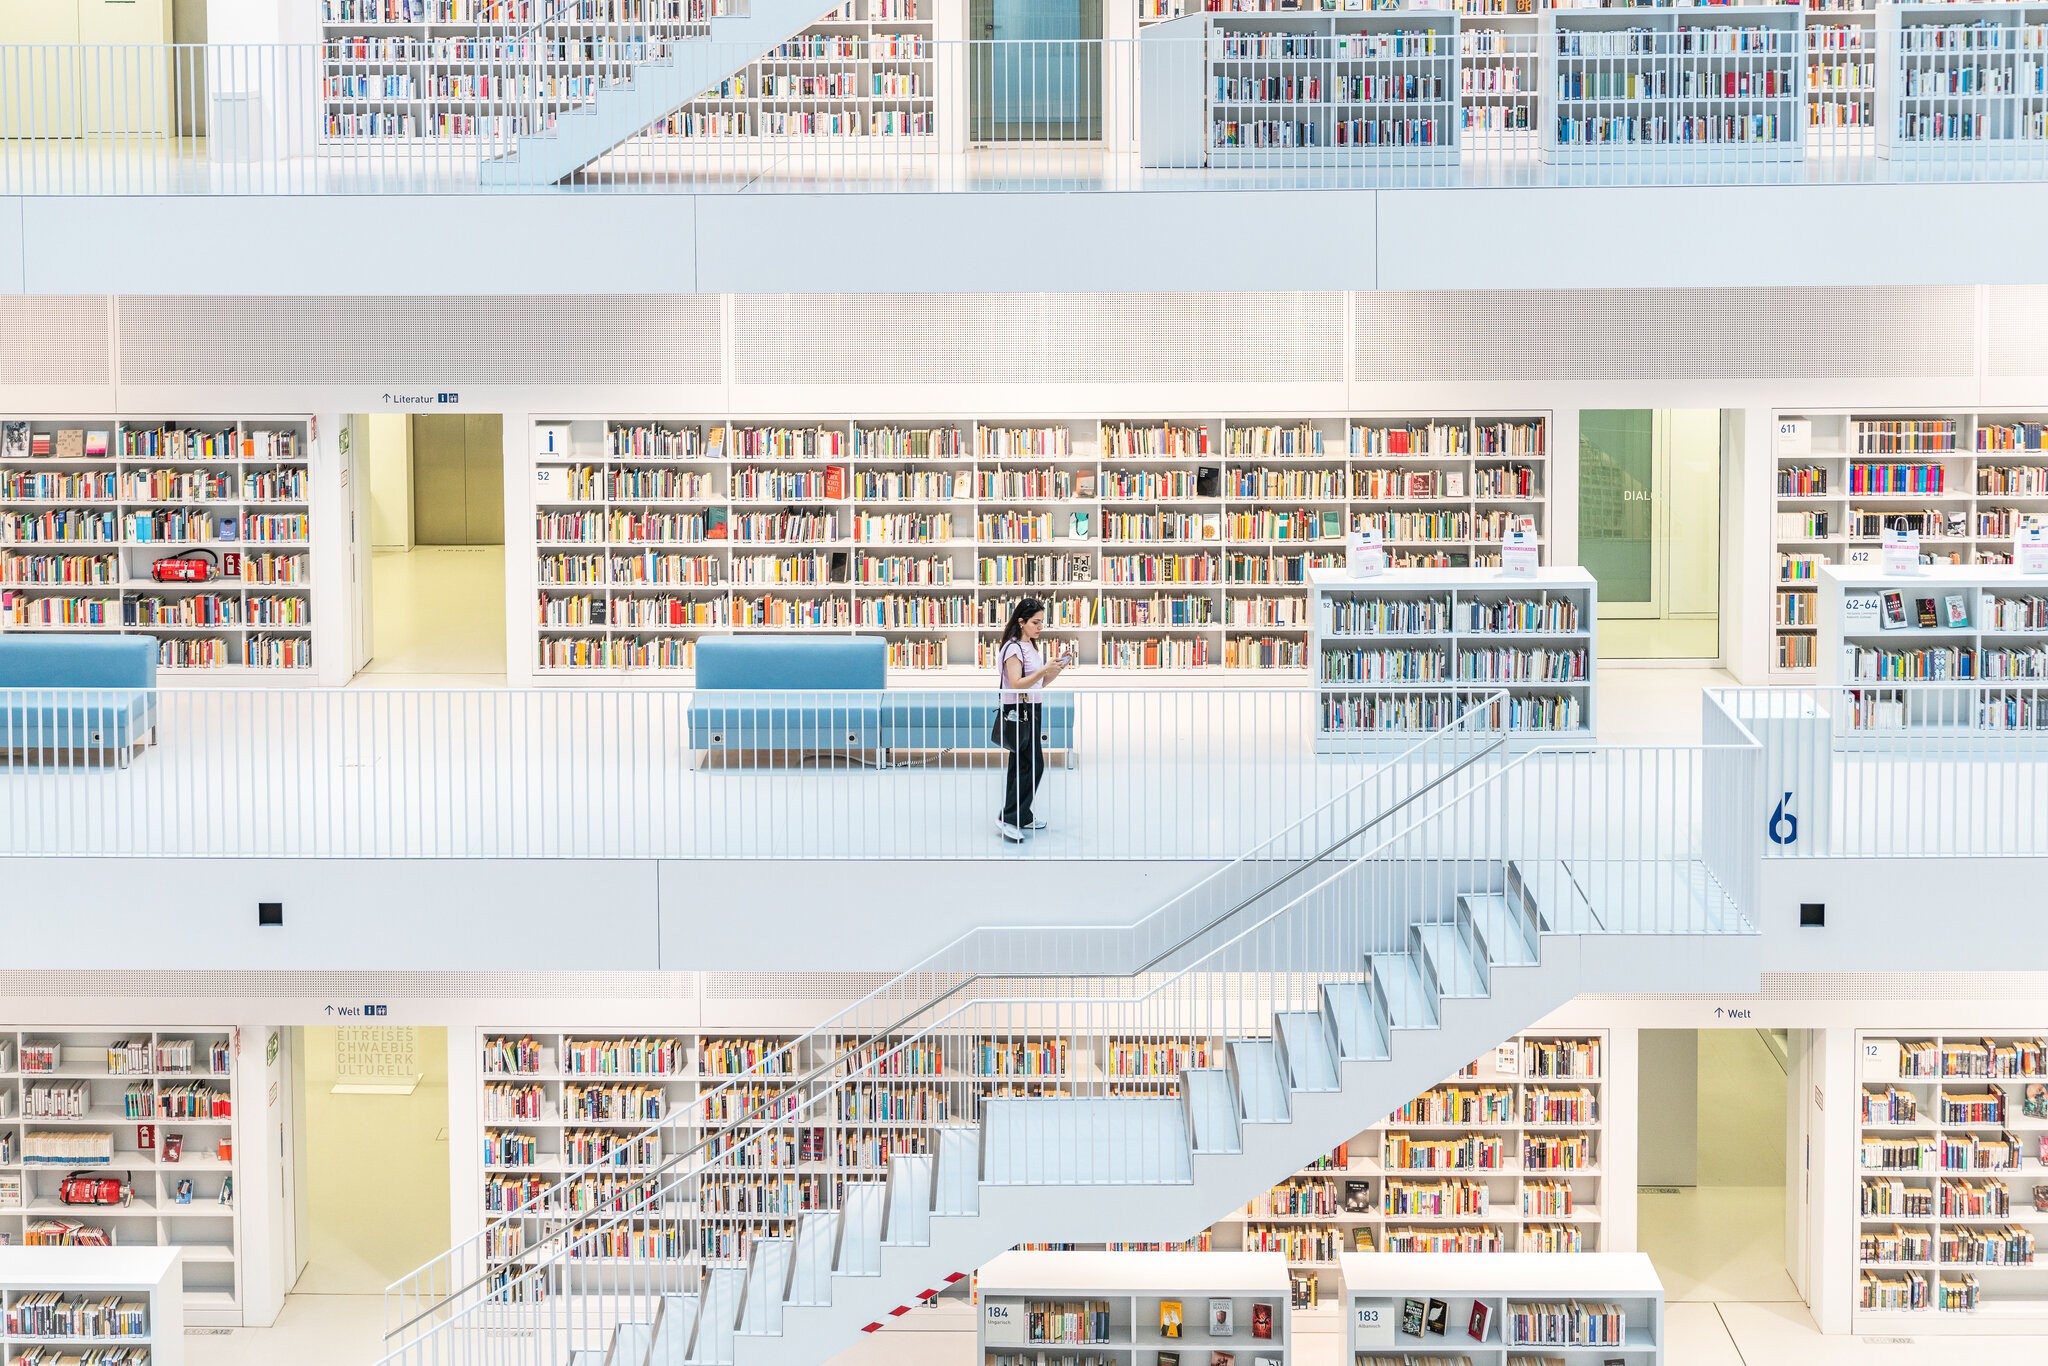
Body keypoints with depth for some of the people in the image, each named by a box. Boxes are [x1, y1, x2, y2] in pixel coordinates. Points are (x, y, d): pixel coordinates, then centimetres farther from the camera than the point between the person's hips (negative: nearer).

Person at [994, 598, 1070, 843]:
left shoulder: (1031, 646, 15)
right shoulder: (1013, 648, -14)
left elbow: (1040, 683, 18)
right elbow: (1017, 684, -22)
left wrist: (1058, 668, 4)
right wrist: (1044, 670, -29)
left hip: (1030, 712, 9)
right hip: (1016, 712, -9)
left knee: (1021, 766, 12)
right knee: (1033, 765, -12)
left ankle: (1021, 816, 18)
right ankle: (1008, 818, -10)